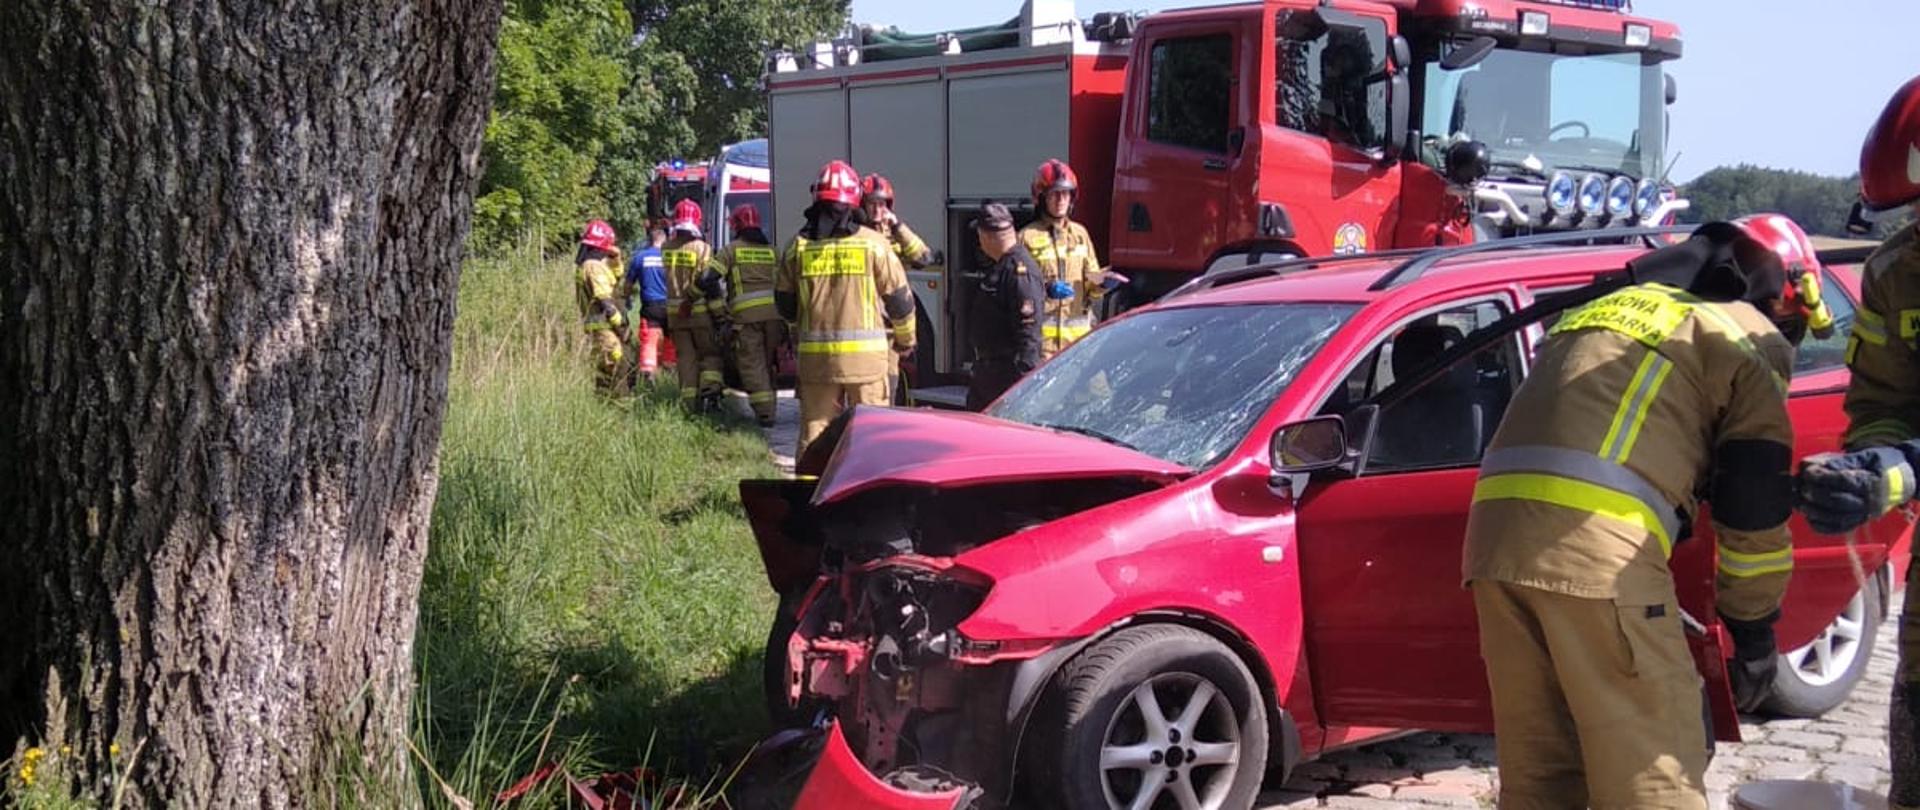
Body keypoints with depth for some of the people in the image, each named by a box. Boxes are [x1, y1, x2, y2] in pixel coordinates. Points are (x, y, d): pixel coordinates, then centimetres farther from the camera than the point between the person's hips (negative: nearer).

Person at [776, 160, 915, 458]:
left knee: (814, 429, 10)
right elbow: (899, 298, 2)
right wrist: (906, 338, 19)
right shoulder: (873, 243, -3)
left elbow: (785, 304, 10)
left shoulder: (798, 245, 3)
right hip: (865, 355, -2)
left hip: (815, 355, 2)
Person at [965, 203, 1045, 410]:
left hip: (1009, 373, -11)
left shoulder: (1020, 271, -18)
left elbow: (1028, 331, -24)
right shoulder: (1002, 266, 15)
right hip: (988, 370, 11)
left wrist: (1022, 374, -26)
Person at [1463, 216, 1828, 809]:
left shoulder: (1609, 307, 34)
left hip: (1497, 528, 7)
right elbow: (1754, 503, 9)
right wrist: (1754, 632, 21)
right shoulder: (1749, 337, 13)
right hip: (1596, 542, -7)